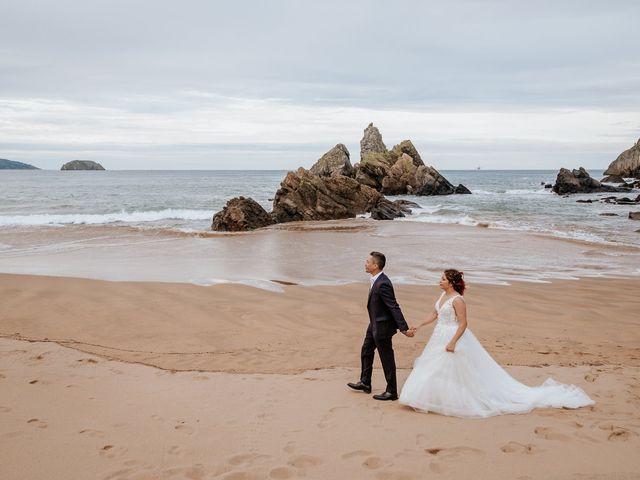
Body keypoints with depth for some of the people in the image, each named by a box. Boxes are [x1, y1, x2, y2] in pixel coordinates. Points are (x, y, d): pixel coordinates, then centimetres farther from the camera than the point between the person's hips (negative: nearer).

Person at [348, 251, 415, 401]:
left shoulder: (382, 284, -27)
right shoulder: (376, 280, 3)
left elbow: (394, 307, -27)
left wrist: (404, 329, -26)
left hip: (382, 327, -10)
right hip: (375, 324, 10)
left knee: (387, 358, 3)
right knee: (366, 351, 23)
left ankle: (391, 392, 16)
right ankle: (365, 383, 38)